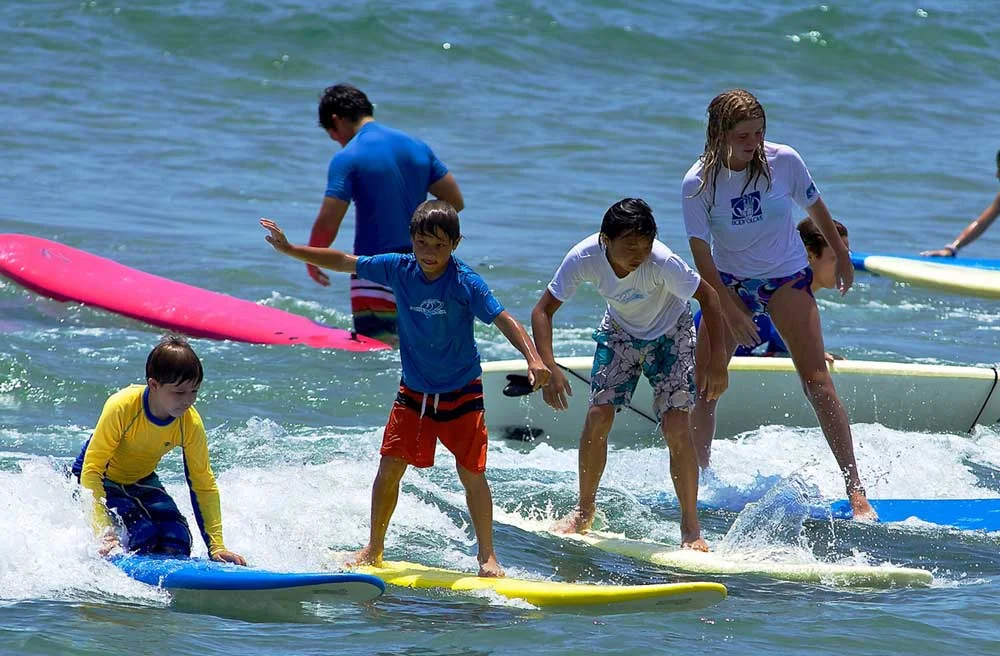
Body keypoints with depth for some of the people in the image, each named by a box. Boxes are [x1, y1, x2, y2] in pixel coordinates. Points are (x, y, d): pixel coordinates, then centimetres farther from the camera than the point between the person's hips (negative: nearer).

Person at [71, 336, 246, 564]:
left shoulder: (191, 424, -20)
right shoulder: (122, 408, -33)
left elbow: (204, 485, -9)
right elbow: (92, 470, -29)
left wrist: (216, 546, -14)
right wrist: (104, 531, -37)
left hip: (142, 482, 5)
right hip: (103, 481, -4)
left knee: (177, 543, -16)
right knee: (142, 536, -27)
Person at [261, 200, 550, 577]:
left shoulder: (466, 284, -17)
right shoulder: (398, 270, -6)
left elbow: (503, 319, -22)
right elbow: (344, 263, 3)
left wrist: (533, 359, -37)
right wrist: (290, 250, 3)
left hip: (461, 393, -3)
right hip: (413, 391, 3)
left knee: (471, 472, -5)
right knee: (390, 466, 2)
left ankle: (487, 555, 7)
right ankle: (374, 549, 18)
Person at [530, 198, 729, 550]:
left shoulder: (662, 262, -37)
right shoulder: (584, 258, -30)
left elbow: (708, 297, -24)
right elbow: (543, 310, -21)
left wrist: (717, 362, -28)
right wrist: (549, 367, -34)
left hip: (670, 334, -3)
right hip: (620, 332, 3)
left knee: (676, 427, -15)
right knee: (598, 417, -7)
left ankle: (690, 525, -2)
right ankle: (585, 508, 15)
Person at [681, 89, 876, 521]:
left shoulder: (784, 161, -15)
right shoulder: (699, 183, -16)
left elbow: (815, 207, 3)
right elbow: (700, 251, -14)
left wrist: (841, 255, 15)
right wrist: (729, 308, -20)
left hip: (786, 277, -1)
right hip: (728, 282, 1)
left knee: (816, 380, -13)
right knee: (703, 388, -1)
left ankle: (856, 490, -14)